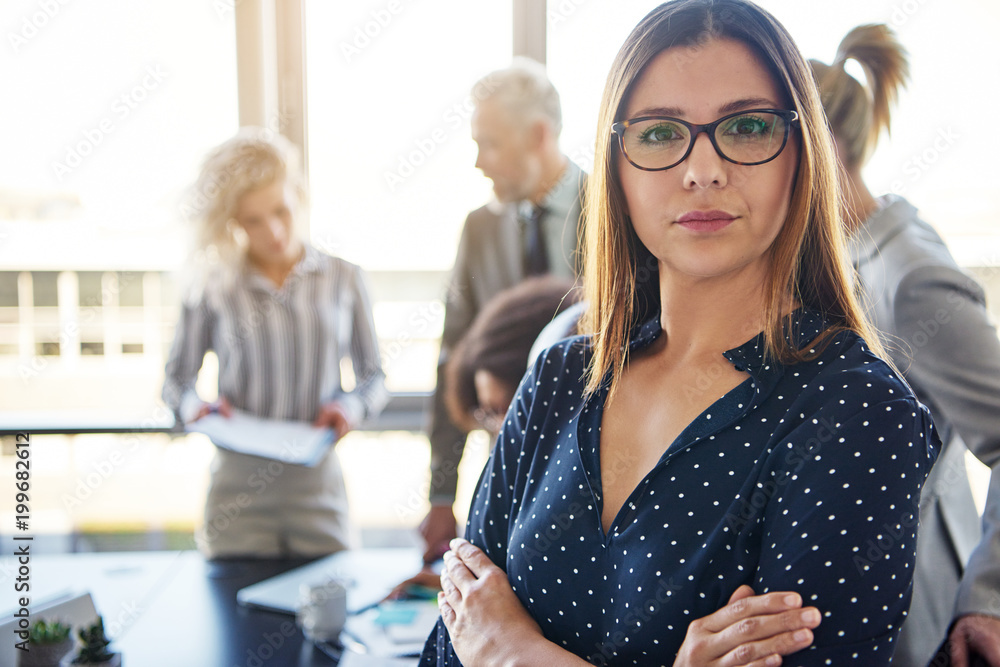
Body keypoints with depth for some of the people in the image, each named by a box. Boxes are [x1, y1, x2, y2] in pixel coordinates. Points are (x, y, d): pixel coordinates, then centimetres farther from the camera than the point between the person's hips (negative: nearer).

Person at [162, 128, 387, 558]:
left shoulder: (342, 280, 5)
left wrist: (353, 406, -8)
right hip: (237, 493, -1)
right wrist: (195, 406, -10)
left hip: (318, 489, 1)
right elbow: (176, 380, 10)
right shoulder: (214, 289, 1)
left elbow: (373, 375, 11)